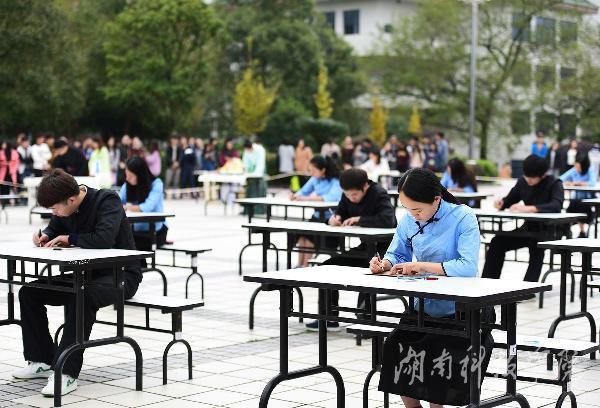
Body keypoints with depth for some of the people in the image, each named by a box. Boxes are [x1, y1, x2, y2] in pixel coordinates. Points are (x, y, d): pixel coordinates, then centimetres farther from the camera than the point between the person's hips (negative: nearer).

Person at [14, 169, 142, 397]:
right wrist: (45, 236, -3)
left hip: (120, 274, -8)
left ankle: (67, 373, -33)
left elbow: (104, 239, -37)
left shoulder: (107, 201, -21)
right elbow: (55, 228, 21)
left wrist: (69, 238, -22)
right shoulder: (65, 208, 1)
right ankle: (42, 361, 6)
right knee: (29, 293, -1)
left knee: (81, 297, -38)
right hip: (86, 274, 8)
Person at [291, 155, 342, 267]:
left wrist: (308, 198, -38)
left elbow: (332, 196, -32)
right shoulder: (315, 179, 7)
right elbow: (304, 191, 11)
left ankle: (305, 266, -18)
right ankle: (300, 265, -15)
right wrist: (296, 195, -15)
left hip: (330, 217, -6)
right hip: (318, 215, 6)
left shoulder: (335, 181, -15)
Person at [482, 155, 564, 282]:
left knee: (536, 248, -36)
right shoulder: (522, 182, 2)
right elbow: (509, 200, 14)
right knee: (497, 242, -7)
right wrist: (501, 203, -13)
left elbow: (556, 206, -34)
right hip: (529, 227, 6)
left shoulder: (554, 184, -15)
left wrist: (528, 208, -46)